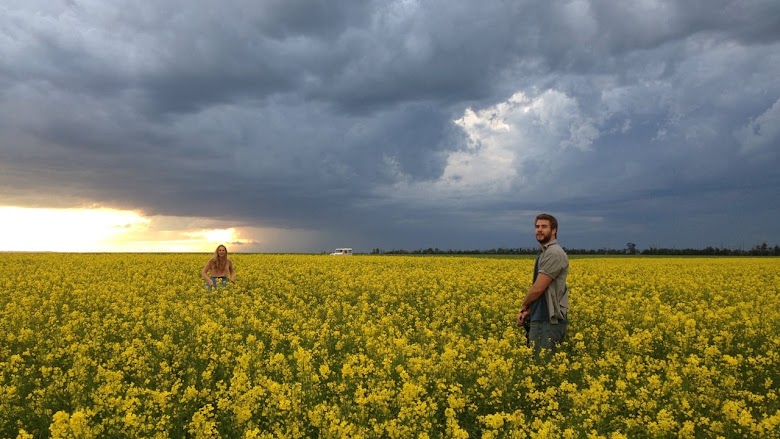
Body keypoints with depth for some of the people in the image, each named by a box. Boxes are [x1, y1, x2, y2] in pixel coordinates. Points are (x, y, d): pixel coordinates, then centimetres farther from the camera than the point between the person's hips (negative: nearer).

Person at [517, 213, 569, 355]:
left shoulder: (554, 253, -15)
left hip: (548, 321, -10)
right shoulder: (544, 253, 17)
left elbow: (538, 288, -18)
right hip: (541, 318, 10)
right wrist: (528, 311, 3)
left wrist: (524, 306, 0)